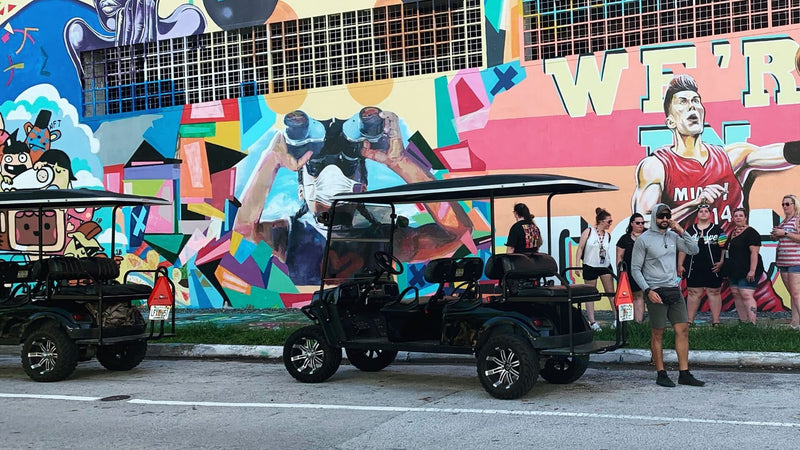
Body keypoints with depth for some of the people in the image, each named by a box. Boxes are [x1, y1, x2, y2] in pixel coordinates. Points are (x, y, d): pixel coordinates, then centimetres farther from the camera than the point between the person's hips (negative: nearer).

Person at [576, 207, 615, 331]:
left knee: (611, 292, -2)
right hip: (590, 266, -4)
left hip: (605, 266, 4)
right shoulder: (588, 231, -5)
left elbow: (606, 251, 16)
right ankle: (592, 322, 7)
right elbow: (580, 247, -4)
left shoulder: (608, 235, 7)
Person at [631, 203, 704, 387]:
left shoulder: (673, 236, 9)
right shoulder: (644, 239, -5)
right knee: (657, 333, 1)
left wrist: (682, 232, -3)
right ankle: (661, 375, 10)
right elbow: (635, 269, -5)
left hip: (674, 289, 5)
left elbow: (694, 250, 8)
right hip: (656, 291, -5)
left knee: (683, 329, 3)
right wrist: (647, 290, -15)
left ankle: (684, 373, 8)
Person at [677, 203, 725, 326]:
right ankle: (690, 321, 9)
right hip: (694, 269, 2)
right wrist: (680, 265, 7)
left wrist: (721, 262, -9)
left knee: (714, 293, 1)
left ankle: (716, 321, 6)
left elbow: (724, 248, 4)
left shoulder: (717, 230, 7)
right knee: (693, 293, 4)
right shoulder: (690, 230, 11)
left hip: (712, 269, -1)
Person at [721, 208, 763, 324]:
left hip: (747, 272, -9)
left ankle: (752, 322, -18)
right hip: (734, 271, 9)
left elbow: (754, 252, -17)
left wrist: (752, 270, -24)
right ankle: (742, 322, 11)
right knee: (737, 296, 7)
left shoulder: (751, 232, -9)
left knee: (746, 296, -15)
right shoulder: (733, 233, 17)